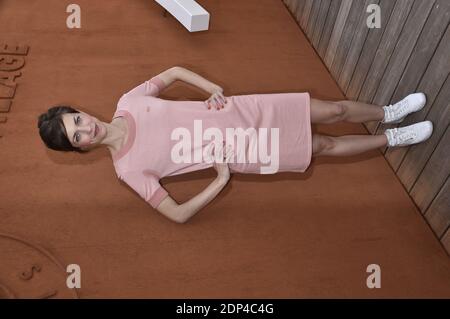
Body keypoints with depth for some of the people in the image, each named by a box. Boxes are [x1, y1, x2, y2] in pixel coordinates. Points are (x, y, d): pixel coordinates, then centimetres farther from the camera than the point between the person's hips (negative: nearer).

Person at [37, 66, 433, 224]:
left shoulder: (128, 101, -4)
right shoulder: (129, 169, -13)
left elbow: (173, 71, 8)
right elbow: (177, 213, -14)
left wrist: (212, 88, -7)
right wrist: (221, 181, -19)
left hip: (237, 111, 3)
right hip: (239, 152, -3)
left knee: (334, 110, 6)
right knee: (327, 146, 3)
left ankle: (388, 113, 37)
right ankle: (393, 139, 30)